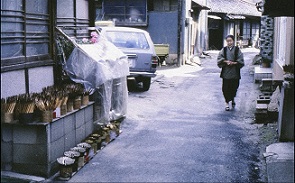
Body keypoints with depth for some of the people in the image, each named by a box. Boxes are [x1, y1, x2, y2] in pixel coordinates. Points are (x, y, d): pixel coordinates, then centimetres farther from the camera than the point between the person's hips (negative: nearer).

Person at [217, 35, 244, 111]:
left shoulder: (237, 50, 2)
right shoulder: (224, 50, 6)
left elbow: (241, 61, -1)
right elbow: (219, 59, 1)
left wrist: (233, 63, -14)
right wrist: (226, 61, -14)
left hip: (235, 73, 0)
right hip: (226, 72, 0)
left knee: (234, 87, 7)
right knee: (226, 88, -2)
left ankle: (232, 99, 35)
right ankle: (227, 103, 9)